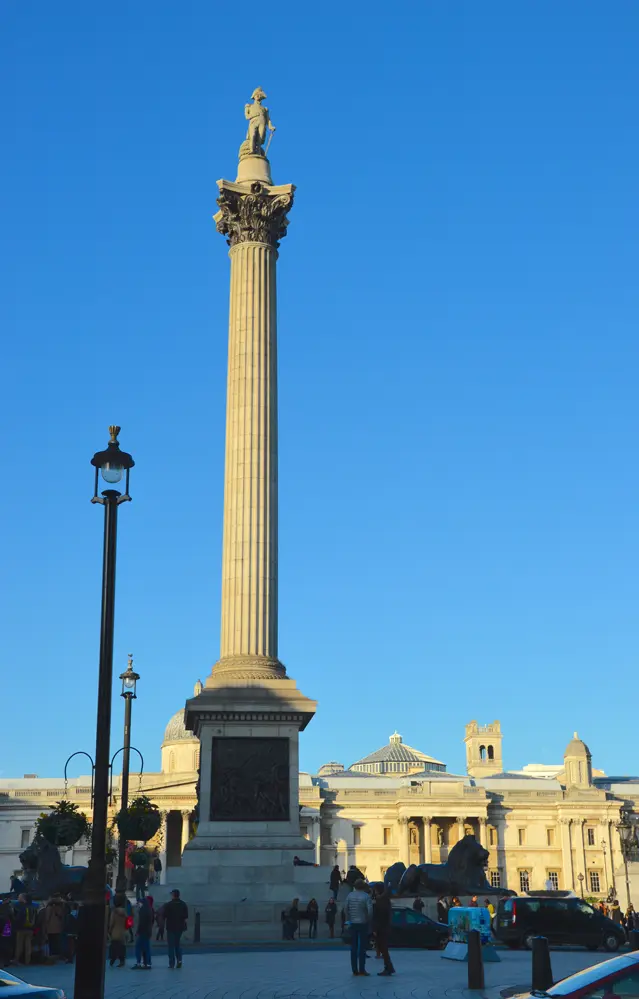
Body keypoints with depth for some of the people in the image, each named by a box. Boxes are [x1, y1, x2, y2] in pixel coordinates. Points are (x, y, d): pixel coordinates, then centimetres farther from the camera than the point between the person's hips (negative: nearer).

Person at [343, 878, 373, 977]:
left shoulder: (350, 895, 1)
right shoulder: (366, 896, -10)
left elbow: (345, 908, -1)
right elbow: (370, 909, -16)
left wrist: (348, 919, 8)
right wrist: (369, 920, -1)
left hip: (353, 924, 3)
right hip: (363, 923, -3)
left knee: (354, 947, 8)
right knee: (362, 947, 2)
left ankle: (355, 970, 8)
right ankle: (362, 969, 1)